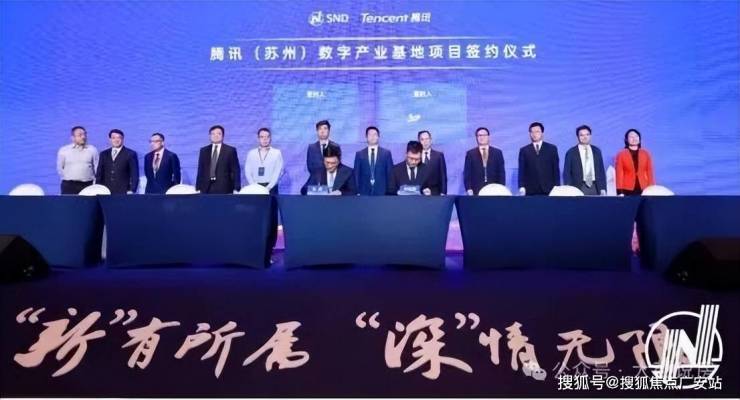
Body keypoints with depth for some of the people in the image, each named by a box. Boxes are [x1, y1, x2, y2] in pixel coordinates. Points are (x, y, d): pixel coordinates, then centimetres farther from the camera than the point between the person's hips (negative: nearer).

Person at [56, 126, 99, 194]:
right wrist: (67, 178, 6)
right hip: (69, 186, -1)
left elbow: (97, 168, 8)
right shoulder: (64, 150, 6)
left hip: (87, 185, 1)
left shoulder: (92, 150, 6)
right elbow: (59, 168, 13)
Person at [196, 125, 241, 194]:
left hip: (224, 188, -2)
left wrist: (236, 189, -7)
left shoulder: (230, 150, 4)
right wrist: (198, 188, 6)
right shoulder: (204, 150, 14)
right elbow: (201, 170, 12)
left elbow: (235, 171, 0)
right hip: (206, 188, 3)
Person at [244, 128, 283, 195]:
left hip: (271, 188, -2)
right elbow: (247, 171, 5)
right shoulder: (251, 153, 9)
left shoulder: (277, 153, 3)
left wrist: (268, 187, -12)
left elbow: (278, 172, -3)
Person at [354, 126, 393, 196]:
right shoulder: (359, 154, 8)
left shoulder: (386, 153, 6)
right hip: (364, 192, 0)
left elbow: (390, 173, 5)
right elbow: (357, 174, 7)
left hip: (382, 192, 0)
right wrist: (358, 192, -1)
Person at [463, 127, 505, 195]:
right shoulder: (470, 153, 7)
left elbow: (501, 173, 7)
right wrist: (469, 189, -8)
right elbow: (467, 174, 3)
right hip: (476, 192, -1)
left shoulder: (497, 153, 10)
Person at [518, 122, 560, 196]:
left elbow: (556, 169, 7)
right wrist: (522, 187, -6)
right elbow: (522, 171, 6)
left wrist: (557, 187, 0)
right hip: (530, 191, 0)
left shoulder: (552, 148, 10)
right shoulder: (524, 150, 10)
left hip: (548, 190, 0)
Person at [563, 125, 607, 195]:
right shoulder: (571, 152, 1)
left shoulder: (597, 151, 11)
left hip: (595, 187, 3)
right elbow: (566, 173, 0)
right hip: (578, 188, -3)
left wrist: (603, 189, 5)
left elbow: (601, 171, 13)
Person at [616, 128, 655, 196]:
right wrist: (620, 192, -8)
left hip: (644, 190, 2)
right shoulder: (621, 154, 3)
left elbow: (650, 172, 9)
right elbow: (619, 174, -1)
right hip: (627, 190, -2)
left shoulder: (646, 154, 10)